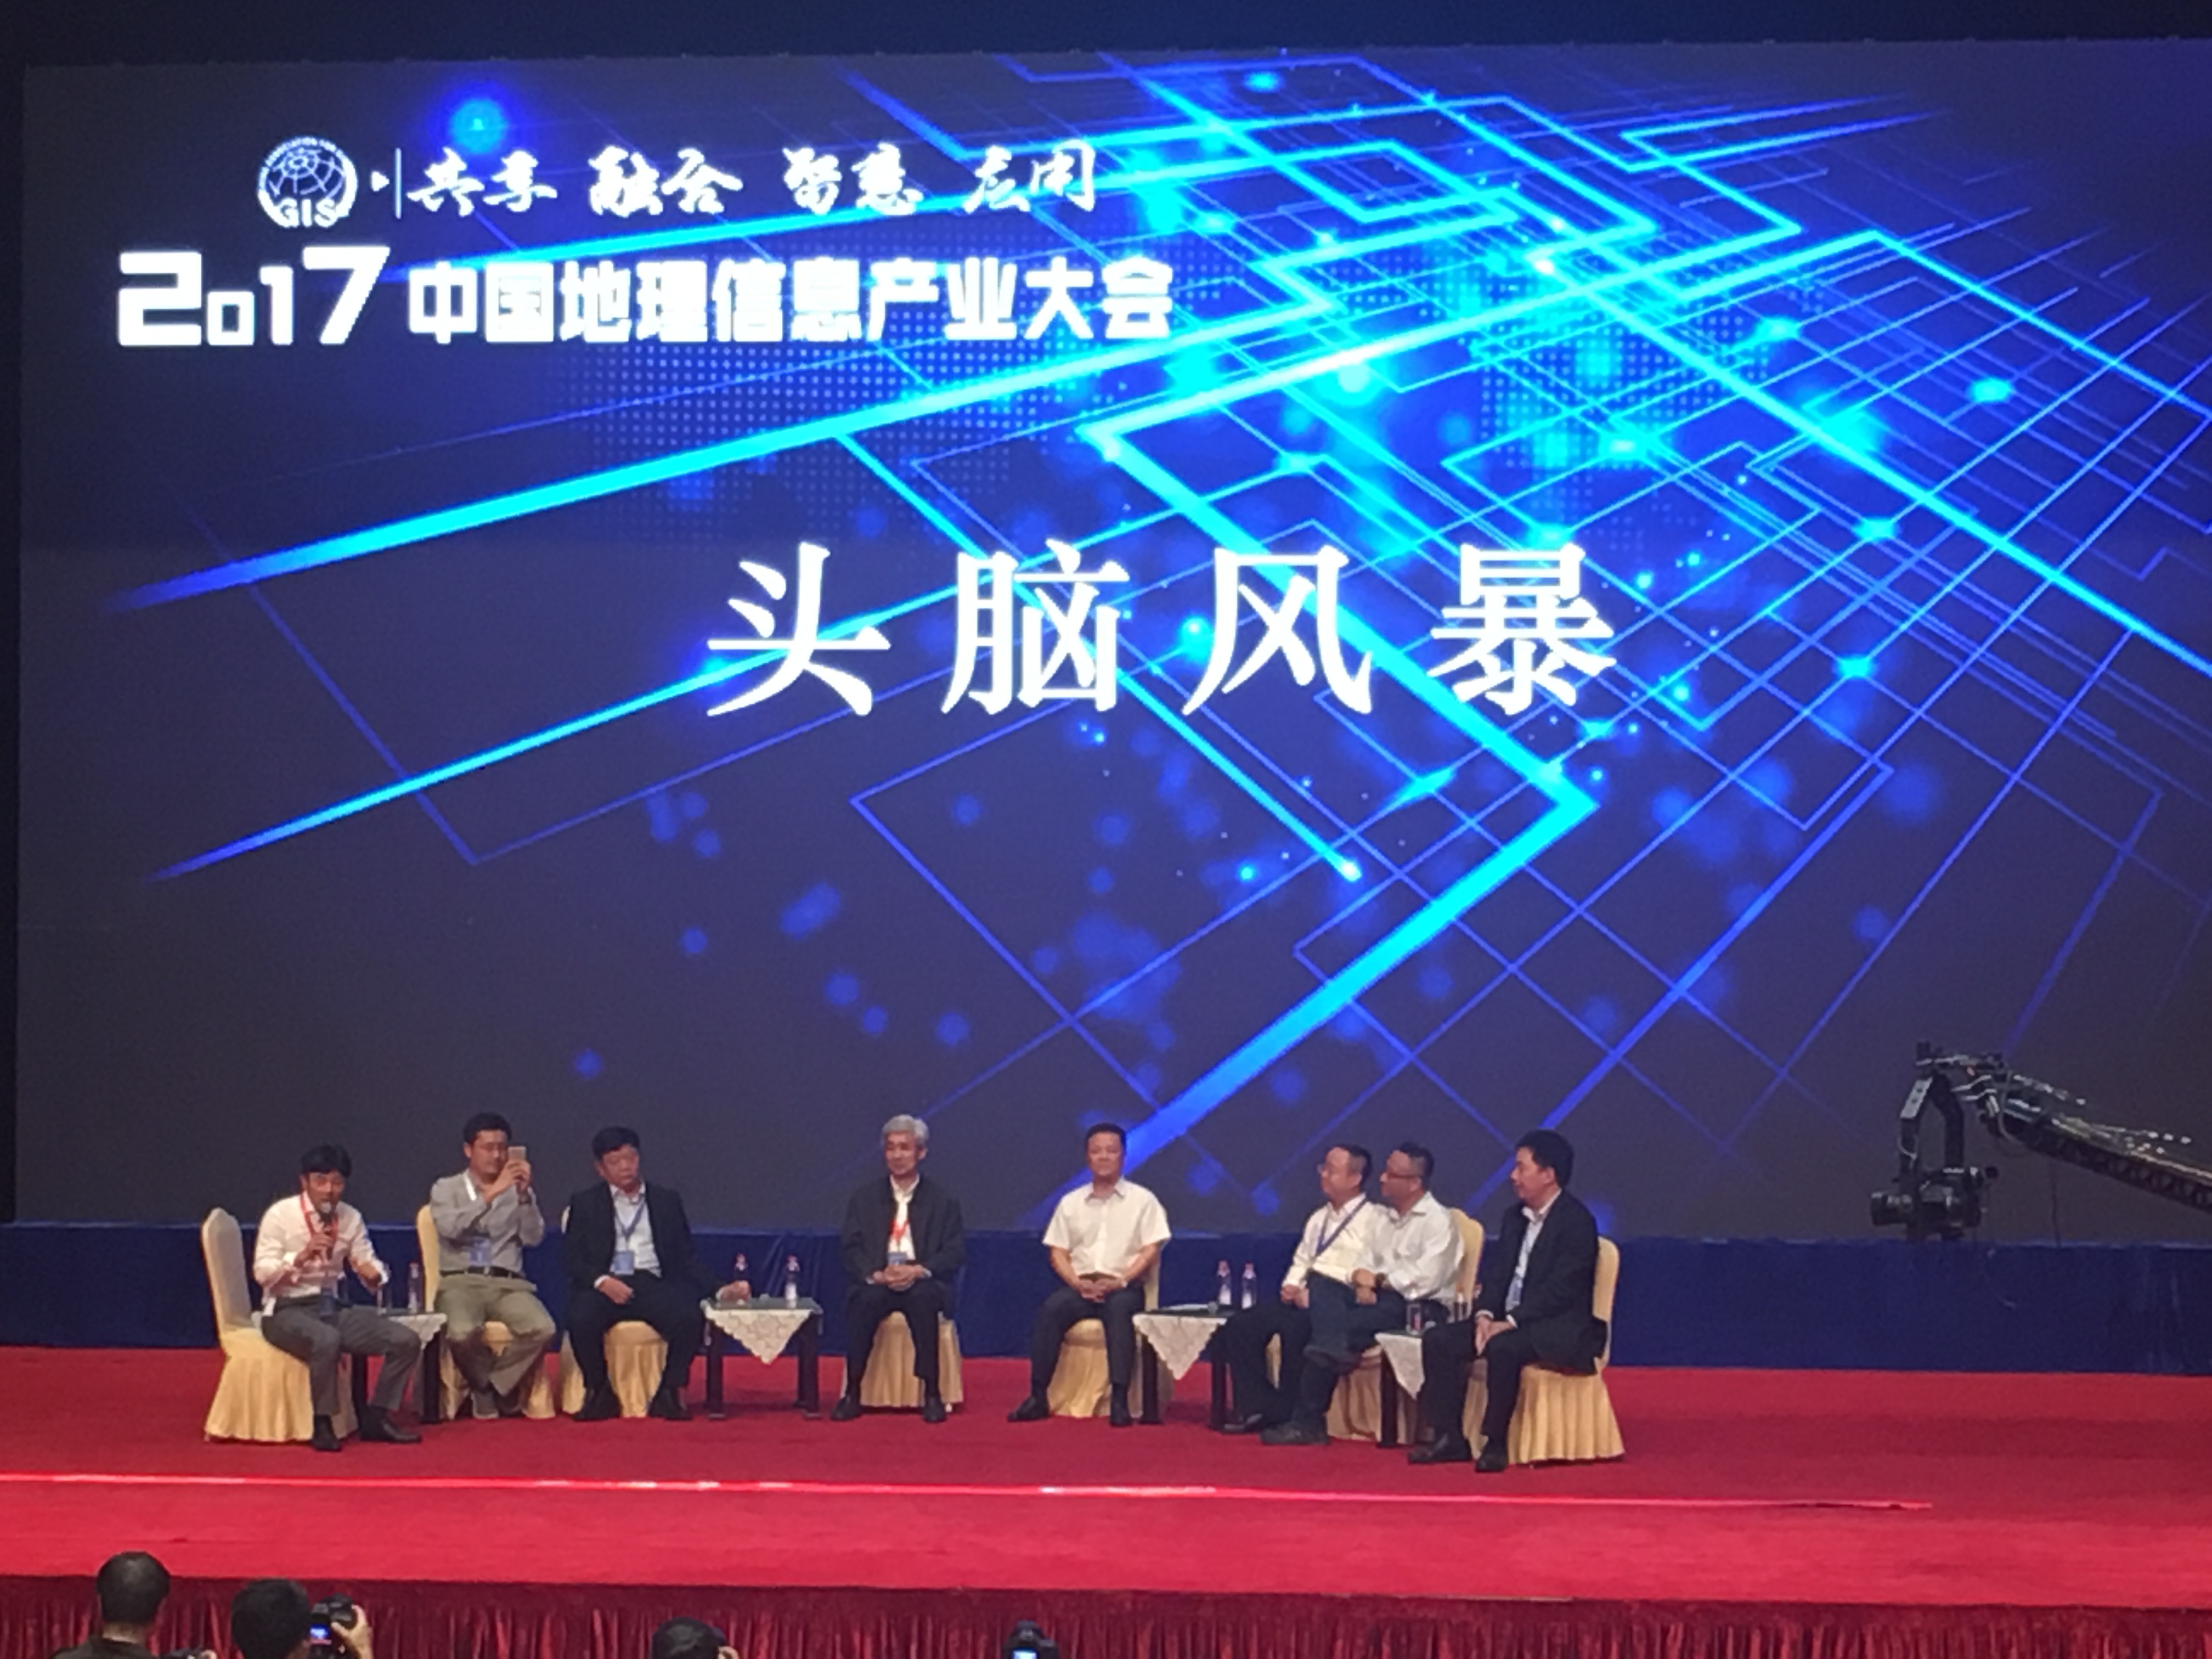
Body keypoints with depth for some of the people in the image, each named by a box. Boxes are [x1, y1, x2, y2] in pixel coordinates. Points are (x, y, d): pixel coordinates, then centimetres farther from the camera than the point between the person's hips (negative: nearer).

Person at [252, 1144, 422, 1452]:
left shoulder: (351, 1218, 7)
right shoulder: (280, 1215, -6)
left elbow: (370, 1264, 9)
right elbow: (262, 1273, -13)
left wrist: (372, 1273, -16)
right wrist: (301, 1257, -30)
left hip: (332, 1307, 6)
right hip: (287, 1311, -6)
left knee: (406, 1342, -13)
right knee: (327, 1340, -40)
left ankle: (376, 1418, 1)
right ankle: (322, 1424, -22)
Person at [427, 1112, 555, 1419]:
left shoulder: (519, 1192, 17)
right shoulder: (446, 1189, 11)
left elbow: (534, 1238, 2)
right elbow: (451, 1228, -10)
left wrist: (524, 1195, -11)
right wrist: (491, 1194, -17)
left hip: (507, 1283, 2)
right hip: (460, 1281, -2)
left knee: (542, 1330, -29)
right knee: (463, 1333, -35)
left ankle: (497, 1387, -4)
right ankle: (485, 1384, -2)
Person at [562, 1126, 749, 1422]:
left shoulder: (667, 1201, 18)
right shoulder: (585, 1205, 14)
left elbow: (687, 1258, 15)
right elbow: (573, 1259, 5)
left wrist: (719, 1292, 0)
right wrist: (601, 1281, -15)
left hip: (654, 1284, 1)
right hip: (605, 1285, -1)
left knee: (689, 1318, -31)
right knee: (581, 1319, -34)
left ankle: (670, 1393, -12)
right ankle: (598, 1392, -12)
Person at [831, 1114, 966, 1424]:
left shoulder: (943, 1201, 10)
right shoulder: (865, 1199, 14)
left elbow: (956, 1251, 1)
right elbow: (850, 1248, 4)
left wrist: (919, 1271, -18)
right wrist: (876, 1274, -16)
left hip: (923, 1285, -1)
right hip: (877, 1283, 1)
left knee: (924, 1298, -36)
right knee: (864, 1300, -34)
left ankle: (931, 1394, -30)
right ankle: (852, 1393, -26)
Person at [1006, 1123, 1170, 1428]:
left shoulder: (1142, 1200, 8)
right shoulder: (1071, 1203, 16)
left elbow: (1151, 1251, 1)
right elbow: (1058, 1253, 11)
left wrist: (1119, 1281, -14)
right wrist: (1078, 1283, -8)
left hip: (1124, 1287, -2)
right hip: (1080, 1286, 2)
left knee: (1120, 1310, -37)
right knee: (1050, 1309, -29)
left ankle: (1119, 1400, -41)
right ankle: (1038, 1397, -29)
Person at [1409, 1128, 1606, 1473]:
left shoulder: (1577, 1221, -12)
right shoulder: (1515, 1217, 14)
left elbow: (1560, 1289, -19)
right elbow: (1499, 1275, 13)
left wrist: (1510, 1323, -23)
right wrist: (1484, 1315, -7)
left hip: (1560, 1328, -9)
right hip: (1508, 1320, 9)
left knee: (1502, 1348, -37)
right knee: (1437, 1340, -8)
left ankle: (1495, 1443, -24)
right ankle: (1450, 1438, -7)